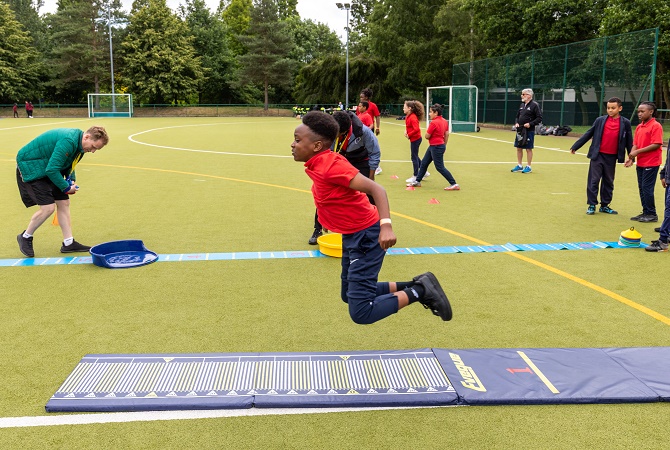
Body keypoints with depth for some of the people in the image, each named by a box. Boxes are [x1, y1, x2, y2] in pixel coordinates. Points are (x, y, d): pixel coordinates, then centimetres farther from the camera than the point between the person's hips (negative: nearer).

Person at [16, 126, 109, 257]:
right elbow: (52, 169, -31)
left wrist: (71, 179, -1)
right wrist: (66, 187, -20)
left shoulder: (79, 143, 0)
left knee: (64, 203, 6)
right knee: (48, 207, -13)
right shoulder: (68, 142, -32)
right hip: (30, 168, -10)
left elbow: (69, 163, 16)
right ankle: (25, 237, 10)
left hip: (49, 169, 10)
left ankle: (68, 243, 13)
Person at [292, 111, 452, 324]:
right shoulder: (319, 164, 3)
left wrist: (386, 225, -43)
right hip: (352, 236, 10)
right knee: (349, 296, 24)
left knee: (361, 313, -12)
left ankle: (420, 290, -1)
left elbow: (376, 189, -30)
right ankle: (412, 286, 25)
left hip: (366, 237, -10)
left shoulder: (330, 165, -25)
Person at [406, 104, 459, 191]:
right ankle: (417, 181, 26)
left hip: (436, 147, -10)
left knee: (440, 167, -3)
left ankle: (454, 184, 0)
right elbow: (447, 134, 11)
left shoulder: (434, 122, -21)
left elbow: (427, 136, -17)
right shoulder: (444, 121, 6)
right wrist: (444, 146, 18)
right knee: (424, 163, 16)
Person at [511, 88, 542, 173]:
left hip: (529, 131, -7)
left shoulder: (534, 105, -9)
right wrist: (516, 123, 3)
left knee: (528, 149, -1)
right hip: (520, 130, 7)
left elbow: (539, 118, -11)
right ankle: (519, 166, 20)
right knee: (519, 148, 10)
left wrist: (530, 124, -20)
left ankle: (528, 167, 7)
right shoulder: (522, 104, 13)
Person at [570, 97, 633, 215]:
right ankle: (592, 205, 8)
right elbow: (588, 134, 4)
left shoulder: (625, 123, 1)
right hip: (597, 155, -1)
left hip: (611, 157, 1)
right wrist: (575, 147, 3)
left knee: (608, 182, 11)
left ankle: (605, 205, 21)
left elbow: (629, 141, 6)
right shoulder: (600, 120, 1)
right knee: (593, 181, -1)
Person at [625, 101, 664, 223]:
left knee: (647, 188, -5)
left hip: (651, 163, -8)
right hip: (640, 163, 8)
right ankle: (646, 213, 21)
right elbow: (635, 144, 10)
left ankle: (652, 214, 6)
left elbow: (656, 145, -19)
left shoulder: (656, 126, -12)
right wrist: (631, 157, -6)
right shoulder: (639, 127, 11)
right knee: (642, 188, 12)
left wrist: (638, 151, -20)